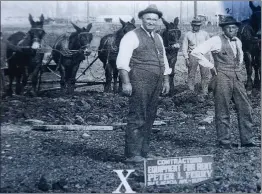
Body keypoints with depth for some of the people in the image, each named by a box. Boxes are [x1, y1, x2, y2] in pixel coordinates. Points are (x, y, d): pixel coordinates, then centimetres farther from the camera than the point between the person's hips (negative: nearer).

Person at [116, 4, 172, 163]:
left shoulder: (158, 38, 19)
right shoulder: (133, 36, -5)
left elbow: (164, 60, 26)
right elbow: (122, 61, -12)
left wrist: (166, 80, 19)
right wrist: (126, 82, -19)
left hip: (156, 84, 8)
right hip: (140, 83, -8)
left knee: (149, 118, 11)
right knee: (137, 118, -8)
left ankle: (144, 152, 19)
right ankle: (132, 154, -2)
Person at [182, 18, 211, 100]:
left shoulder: (205, 34, 12)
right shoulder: (188, 34, 9)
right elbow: (184, 47, 8)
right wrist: (186, 58, -1)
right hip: (192, 55, -1)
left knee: (205, 74, -4)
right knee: (191, 74, -2)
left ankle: (204, 92, 3)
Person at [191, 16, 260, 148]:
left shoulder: (238, 42, 13)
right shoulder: (216, 41, -8)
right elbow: (196, 52, -13)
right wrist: (210, 66, -11)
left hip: (237, 78, 7)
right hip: (222, 78, -6)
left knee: (245, 108, 5)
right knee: (223, 111, -1)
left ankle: (247, 139, 13)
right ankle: (224, 141, 8)